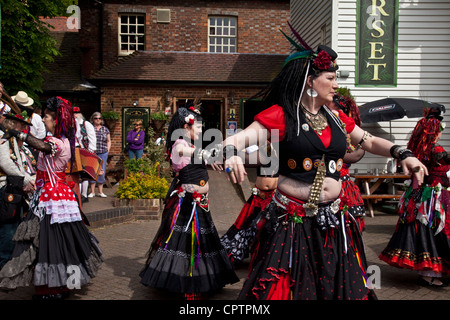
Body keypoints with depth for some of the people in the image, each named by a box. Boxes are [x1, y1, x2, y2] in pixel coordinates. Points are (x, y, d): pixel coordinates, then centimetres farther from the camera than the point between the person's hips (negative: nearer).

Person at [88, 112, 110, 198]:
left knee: (102, 172, 3)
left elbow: (108, 141, 17)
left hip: (103, 153, 2)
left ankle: (100, 192, 12)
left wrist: (107, 150, 7)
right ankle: (92, 192, 7)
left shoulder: (105, 129, 11)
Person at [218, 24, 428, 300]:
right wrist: (231, 154, -38)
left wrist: (402, 154, 5)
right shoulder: (280, 115, -7)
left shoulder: (336, 119, 10)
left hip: (334, 221, 6)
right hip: (294, 222, -5)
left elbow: (370, 142, 20)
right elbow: (237, 139, -16)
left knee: (340, 285, 13)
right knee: (284, 288, 1)